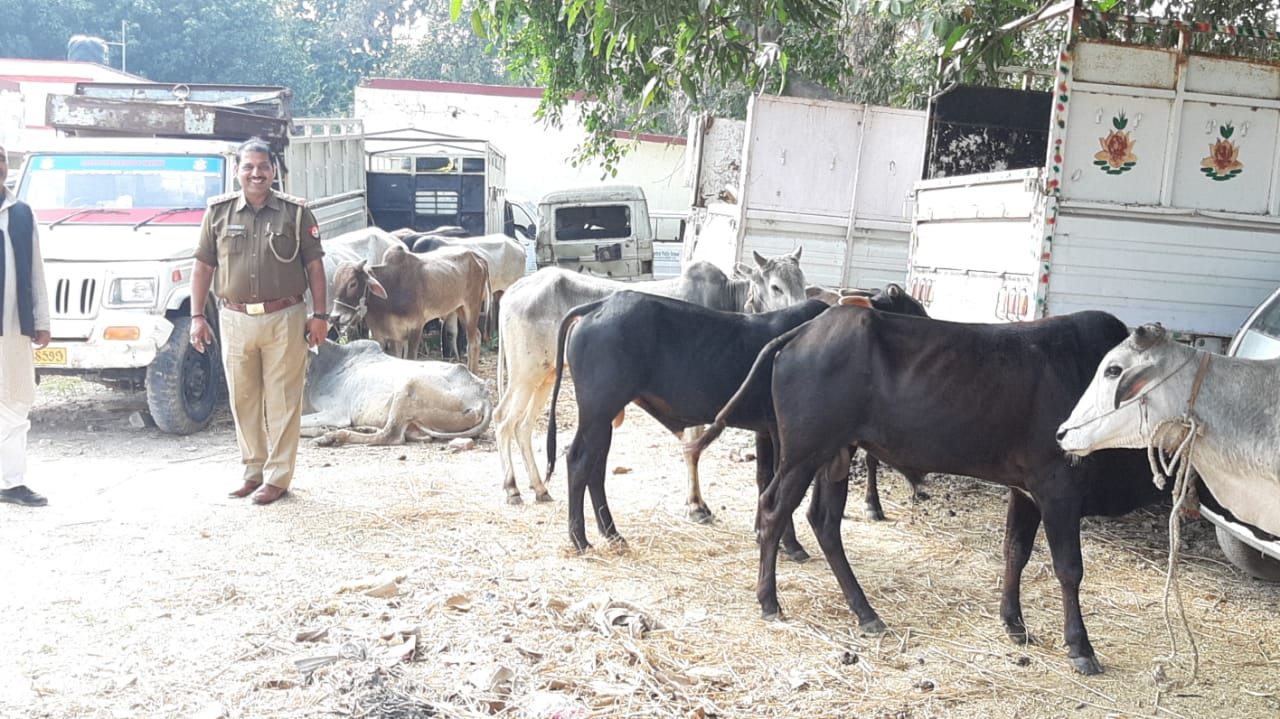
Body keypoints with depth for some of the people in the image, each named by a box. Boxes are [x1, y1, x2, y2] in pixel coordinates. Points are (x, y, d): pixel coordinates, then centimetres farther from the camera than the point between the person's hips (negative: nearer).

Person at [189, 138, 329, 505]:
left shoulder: (295, 212, 1)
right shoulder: (218, 211, 6)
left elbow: (314, 265, 2)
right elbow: (203, 266, 9)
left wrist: (320, 315, -2)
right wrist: (197, 316, 4)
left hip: (284, 319, -3)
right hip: (235, 320, 3)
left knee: (282, 400, 1)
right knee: (243, 399, 10)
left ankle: (277, 476, 9)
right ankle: (254, 469, 23)